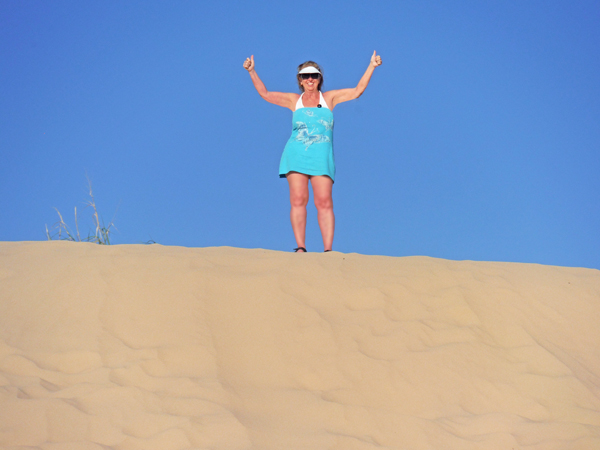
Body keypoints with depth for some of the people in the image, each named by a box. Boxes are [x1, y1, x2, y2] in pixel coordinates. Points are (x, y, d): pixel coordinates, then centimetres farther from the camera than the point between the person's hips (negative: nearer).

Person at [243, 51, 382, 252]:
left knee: (324, 202, -10)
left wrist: (371, 67, 7)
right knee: (298, 200, -9)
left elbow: (357, 91, 11)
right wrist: (252, 72, 9)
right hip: (296, 154, 1)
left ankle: (328, 249, -13)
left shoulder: (329, 98, 13)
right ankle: (300, 247, -10)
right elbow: (265, 94, 15)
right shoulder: (294, 100, 14)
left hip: (321, 156, 0)